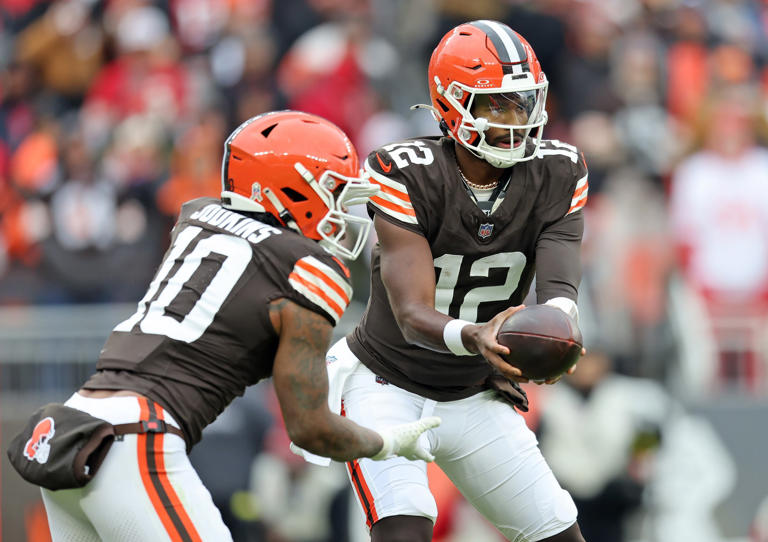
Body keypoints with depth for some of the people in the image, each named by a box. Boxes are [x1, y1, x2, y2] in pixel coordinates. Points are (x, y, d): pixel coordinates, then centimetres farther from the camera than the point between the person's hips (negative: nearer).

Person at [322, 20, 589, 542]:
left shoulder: (556, 174, -11)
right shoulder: (406, 175, -25)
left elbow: (559, 284, -24)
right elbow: (413, 317, -31)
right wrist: (473, 337, -53)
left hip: (474, 396, 5)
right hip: (386, 382, -5)